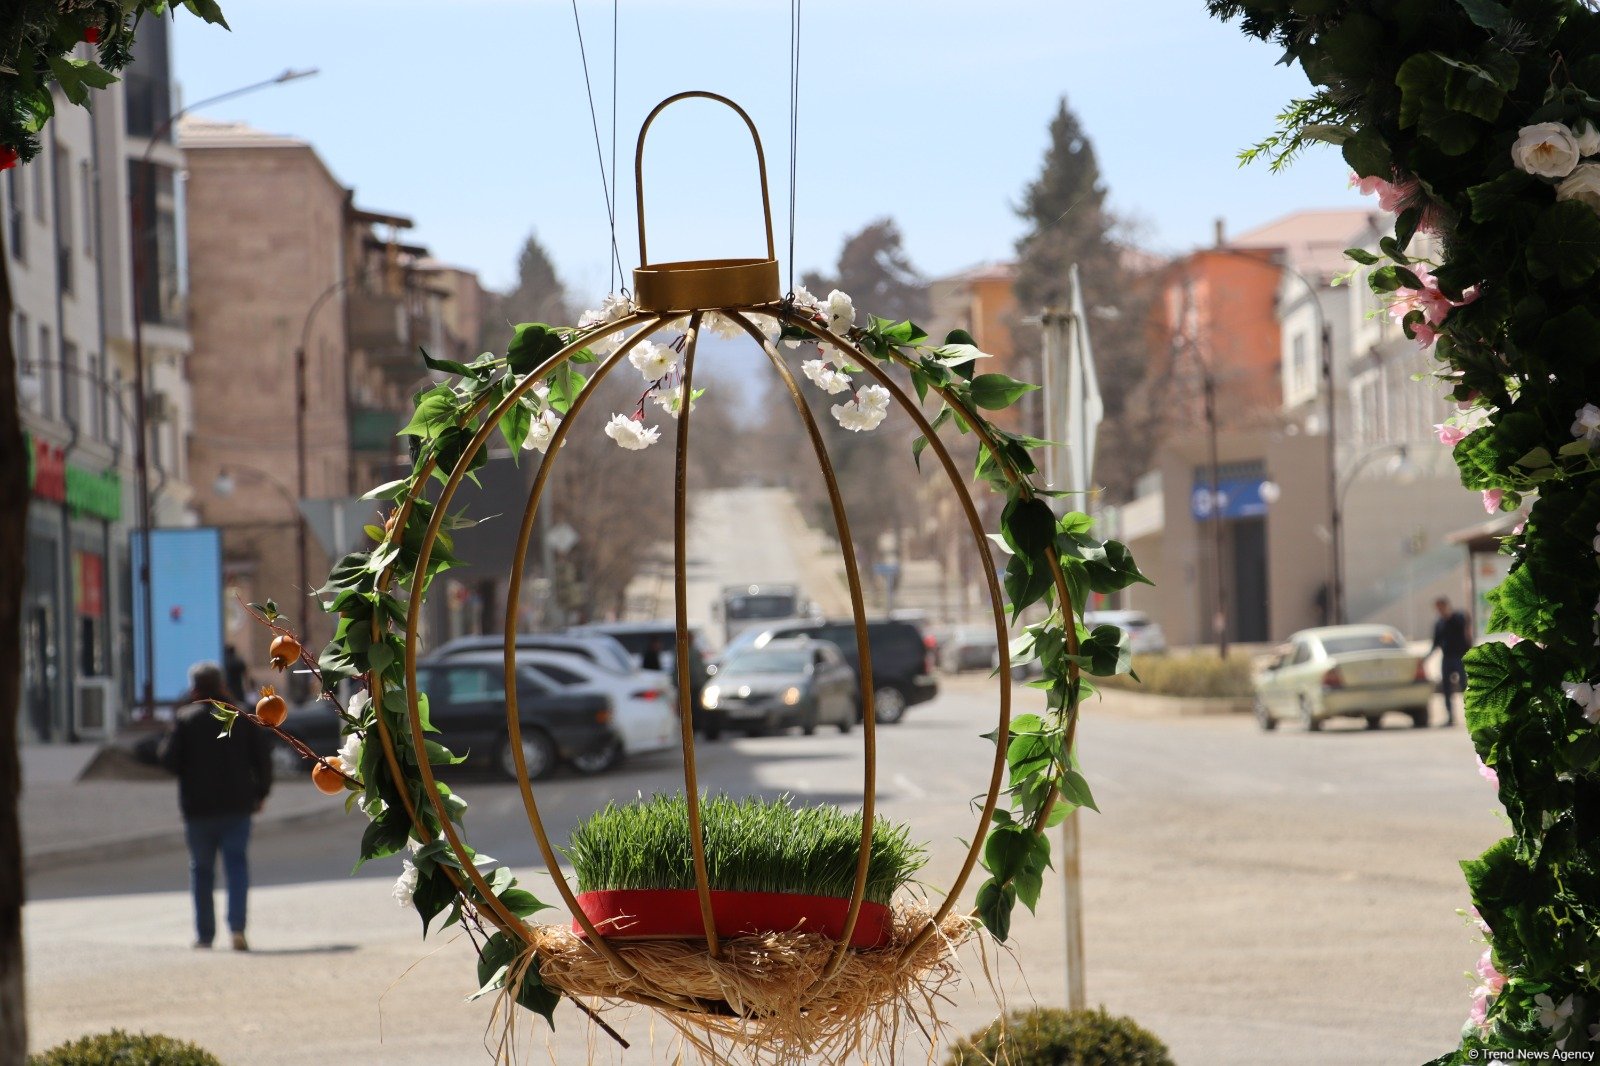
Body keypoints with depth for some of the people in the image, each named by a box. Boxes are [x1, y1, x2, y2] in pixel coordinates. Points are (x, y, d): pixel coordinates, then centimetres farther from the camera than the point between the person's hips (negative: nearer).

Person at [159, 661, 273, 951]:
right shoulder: (242, 717, 3)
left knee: (201, 869, 9)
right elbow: (263, 755, 1)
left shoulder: (185, 720, -4)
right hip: (237, 806, 1)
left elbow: (169, 759, -8)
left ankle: (204, 934, 11)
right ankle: (237, 925, -20)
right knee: (236, 864, 0)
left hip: (198, 807, -1)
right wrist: (260, 793, 10)